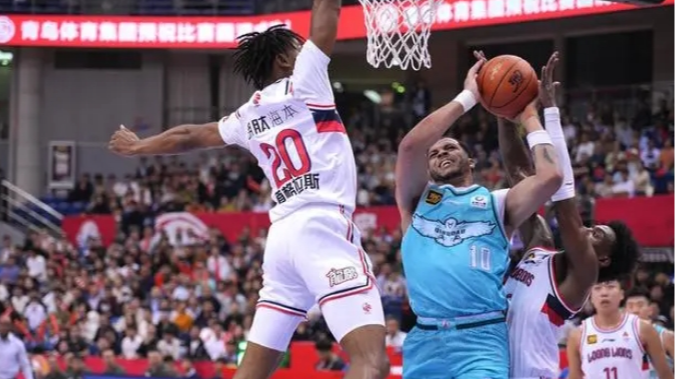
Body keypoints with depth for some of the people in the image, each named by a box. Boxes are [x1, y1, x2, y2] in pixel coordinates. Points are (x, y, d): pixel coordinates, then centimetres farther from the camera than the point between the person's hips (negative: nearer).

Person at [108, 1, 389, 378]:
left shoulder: (248, 117, 21)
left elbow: (190, 136, 37)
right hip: (323, 227, -8)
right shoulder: (302, 83, 4)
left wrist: (138, 146, 55)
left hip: (283, 235, 8)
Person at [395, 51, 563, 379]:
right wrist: (468, 97, 3)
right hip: (425, 340, 2)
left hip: (481, 338, -2)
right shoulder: (417, 199, 16)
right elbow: (410, 145, -3)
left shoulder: (497, 203, 15)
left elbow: (550, 177, -4)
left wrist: (529, 119, 11)